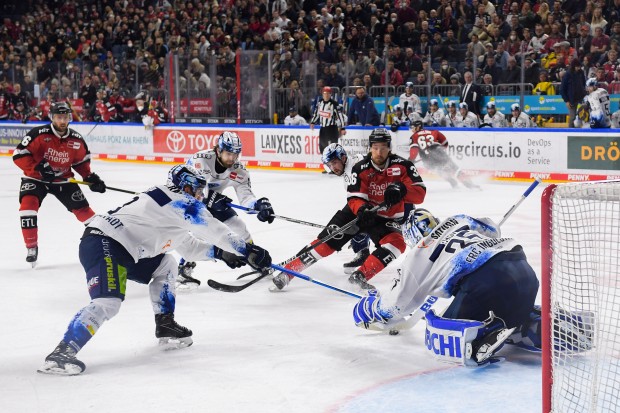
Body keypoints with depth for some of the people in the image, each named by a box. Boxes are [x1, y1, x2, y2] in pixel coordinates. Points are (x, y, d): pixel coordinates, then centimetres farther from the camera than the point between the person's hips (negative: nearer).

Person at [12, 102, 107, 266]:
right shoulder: (38, 134, -21)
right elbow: (19, 155, -22)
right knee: (28, 203, -27)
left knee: (82, 209, 2)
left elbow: (82, 161, 9)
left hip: (63, 179, 3)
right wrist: (39, 167, -32)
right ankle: (32, 247, -14)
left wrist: (90, 177, -5)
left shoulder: (76, 140, -8)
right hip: (36, 179, -3)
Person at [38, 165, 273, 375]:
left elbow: (188, 246, 34)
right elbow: (215, 231, -4)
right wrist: (249, 251, 3)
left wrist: (221, 253, 27)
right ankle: (62, 352, -32)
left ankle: (165, 325, 21)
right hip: (102, 244, -11)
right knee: (109, 302, -27)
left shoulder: (171, 210, 25)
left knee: (165, 264, 21)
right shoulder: (182, 201, -3)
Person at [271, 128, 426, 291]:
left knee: (396, 244, -28)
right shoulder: (360, 168, -13)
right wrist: (362, 209, -42)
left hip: (386, 219, 0)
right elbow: (354, 198, -19)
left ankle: (360, 276, -23)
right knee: (327, 241, -10)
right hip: (360, 212, 0)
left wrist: (401, 190, -41)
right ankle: (288, 271, -4)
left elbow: (420, 194, -20)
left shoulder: (402, 166, -14)